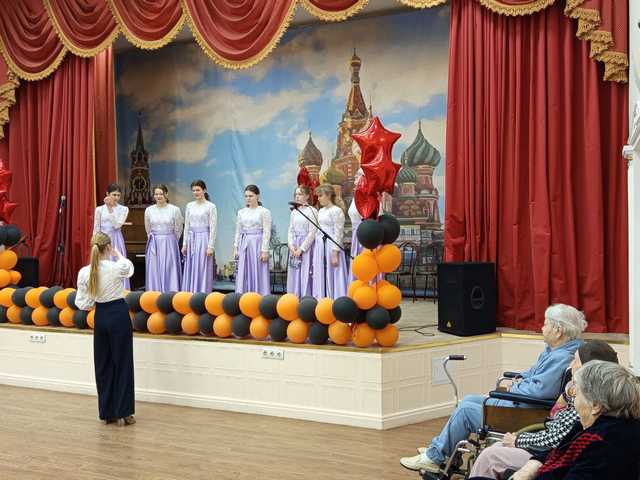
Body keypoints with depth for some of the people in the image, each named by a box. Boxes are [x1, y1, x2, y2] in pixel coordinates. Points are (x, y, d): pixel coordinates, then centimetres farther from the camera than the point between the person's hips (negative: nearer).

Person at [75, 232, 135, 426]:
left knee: (103, 364, 13)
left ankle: (106, 413, 18)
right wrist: (118, 254, 30)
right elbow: (129, 266, 11)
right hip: (119, 315, -4)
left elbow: (83, 303, -2)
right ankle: (123, 413, 7)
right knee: (123, 364, 5)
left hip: (100, 316, 4)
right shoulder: (117, 267, -15)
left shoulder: (84, 272, -7)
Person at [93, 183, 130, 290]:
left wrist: (110, 208, -16)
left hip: (117, 241, 0)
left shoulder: (123, 209, 1)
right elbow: (96, 229, 6)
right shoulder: (99, 209, 3)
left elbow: (117, 225, -13)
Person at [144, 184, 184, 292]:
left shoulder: (175, 210, -4)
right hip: (154, 245, 2)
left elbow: (178, 230, 6)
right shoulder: (149, 210, 3)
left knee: (170, 271, -2)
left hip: (169, 244, -2)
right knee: (154, 273, 3)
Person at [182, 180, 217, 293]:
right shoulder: (189, 206, 10)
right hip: (191, 239, 5)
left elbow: (212, 228, -8)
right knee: (190, 271, 5)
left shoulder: (211, 206, -5)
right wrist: (184, 244, 7)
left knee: (203, 271, -3)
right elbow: (186, 226, 12)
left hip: (203, 239, -5)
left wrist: (210, 246, -14)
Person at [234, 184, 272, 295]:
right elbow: (238, 231, 14)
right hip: (244, 245, 5)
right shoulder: (241, 212, 12)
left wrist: (264, 250, -13)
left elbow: (267, 232, -7)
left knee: (258, 273, -4)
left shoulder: (264, 212, -3)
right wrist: (235, 248, 6)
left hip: (257, 244, -5)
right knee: (243, 275, 4)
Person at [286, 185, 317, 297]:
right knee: (294, 274, 6)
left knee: (305, 274, -7)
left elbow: (312, 232, -11)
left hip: (306, 246, -6)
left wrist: (301, 249, -14)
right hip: (294, 247, 6)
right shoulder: (294, 212, 14)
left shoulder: (312, 211, -6)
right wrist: (291, 245, -4)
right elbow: (291, 230, 12)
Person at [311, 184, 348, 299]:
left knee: (331, 277, -5)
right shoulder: (321, 211, 15)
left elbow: (338, 234, -13)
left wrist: (335, 254, -17)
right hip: (320, 246, 8)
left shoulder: (336, 211, -9)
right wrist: (316, 250, 13)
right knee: (320, 277, 8)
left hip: (330, 247, -8)